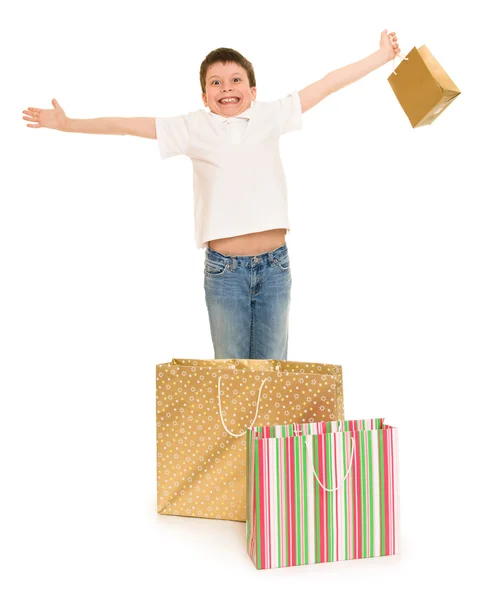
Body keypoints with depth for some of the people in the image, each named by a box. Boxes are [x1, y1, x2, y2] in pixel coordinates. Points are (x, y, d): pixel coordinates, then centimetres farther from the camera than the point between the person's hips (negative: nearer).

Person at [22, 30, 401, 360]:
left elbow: (327, 85, 11)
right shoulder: (195, 128, 4)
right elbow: (127, 124, 6)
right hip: (224, 270, -1)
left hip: (274, 266, 1)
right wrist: (68, 124, 7)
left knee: (273, 366, 9)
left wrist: (381, 56, 16)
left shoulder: (271, 116, 7)